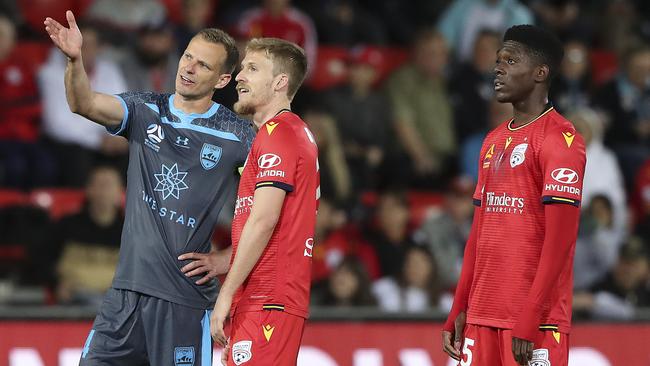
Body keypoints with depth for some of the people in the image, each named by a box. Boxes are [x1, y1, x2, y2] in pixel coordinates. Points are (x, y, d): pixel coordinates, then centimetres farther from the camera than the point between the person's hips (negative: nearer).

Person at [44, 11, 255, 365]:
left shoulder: (238, 135, -2)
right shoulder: (145, 110, 7)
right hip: (128, 286, 3)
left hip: (186, 295, -3)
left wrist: (226, 259, -2)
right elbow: (84, 104, -10)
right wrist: (74, 59, -30)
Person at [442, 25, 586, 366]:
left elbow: (559, 240, -15)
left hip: (535, 321, -8)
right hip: (481, 316, 8)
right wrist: (458, 311, 14)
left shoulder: (559, 139, -9)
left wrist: (529, 321, -20)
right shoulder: (493, 142, 17)